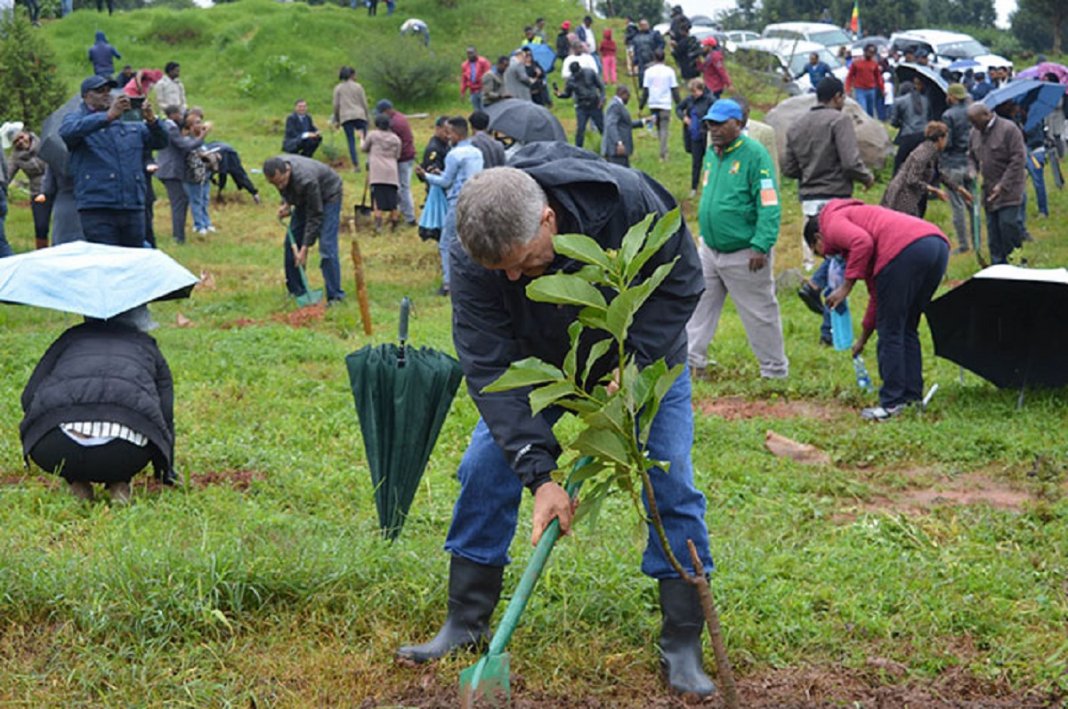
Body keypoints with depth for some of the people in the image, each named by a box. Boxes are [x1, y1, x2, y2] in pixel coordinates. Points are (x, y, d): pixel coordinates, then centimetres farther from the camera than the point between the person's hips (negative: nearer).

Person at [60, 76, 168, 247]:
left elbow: (161, 141, 13)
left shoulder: (132, 127, 19)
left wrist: (151, 121, -10)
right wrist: (109, 116, -25)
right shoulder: (77, 120, 7)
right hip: (97, 210, -4)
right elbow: (68, 132, -16)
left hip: (133, 210, 4)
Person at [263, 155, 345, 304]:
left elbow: (315, 217, -31)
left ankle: (335, 297, -14)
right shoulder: (277, 169, -21)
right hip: (305, 198, 7)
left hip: (328, 196, -7)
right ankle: (296, 291, 13)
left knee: (326, 247, -18)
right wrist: (286, 203, -11)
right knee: (291, 244, 3)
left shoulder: (306, 180, -41)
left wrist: (305, 248, -28)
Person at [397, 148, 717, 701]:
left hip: (643, 354, -1)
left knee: (671, 488, -9)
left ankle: (682, 646, 4)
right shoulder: (474, 257, -33)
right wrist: (538, 473, -39)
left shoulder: (627, 200, -37)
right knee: (486, 470, -7)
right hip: (539, 361, 2)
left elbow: (681, 282, -21)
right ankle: (465, 623, 9)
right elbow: (491, 368, -32)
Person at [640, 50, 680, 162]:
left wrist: (641, 106, 6)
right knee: (664, 128, -1)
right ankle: (663, 154, -9)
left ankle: (663, 151, 16)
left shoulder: (649, 71, 0)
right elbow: (674, 89, 1)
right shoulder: (669, 71, -1)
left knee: (658, 127, 17)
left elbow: (645, 90, 0)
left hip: (653, 104, 1)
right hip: (665, 104, -1)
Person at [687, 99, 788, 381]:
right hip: (709, 249, 7)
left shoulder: (754, 154, -14)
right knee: (698, 306, 7)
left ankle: (775, 370, 17)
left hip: (744, 255, -7)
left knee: (760, 313, 4)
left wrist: (761, 246, -24)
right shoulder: (711, 153, 10)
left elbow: (769, 204, -18)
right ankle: (691, 361, 15)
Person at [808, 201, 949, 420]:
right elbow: (878, 294, 41)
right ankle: (912, 395, 24)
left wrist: (846, 286, -1)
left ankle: (892, 403, 5)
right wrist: (863, 339, 49)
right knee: (907, 328, 21)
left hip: (906, 250, -9)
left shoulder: (832, 222, 14)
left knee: (890, 331, 1)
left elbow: (863, 242, -11)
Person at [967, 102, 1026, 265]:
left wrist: (1003, 186, -19)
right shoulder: (975, 132, 8)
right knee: (993, 227, 7)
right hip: (988, 189, 7)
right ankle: (998, 264, 15)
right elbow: (971, 156, 23)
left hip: (1009, 188, -7)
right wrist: (973, 171, 0)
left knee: (1007, 222, -16)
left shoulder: (1008, 129, -14)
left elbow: (1018, 159, -16)